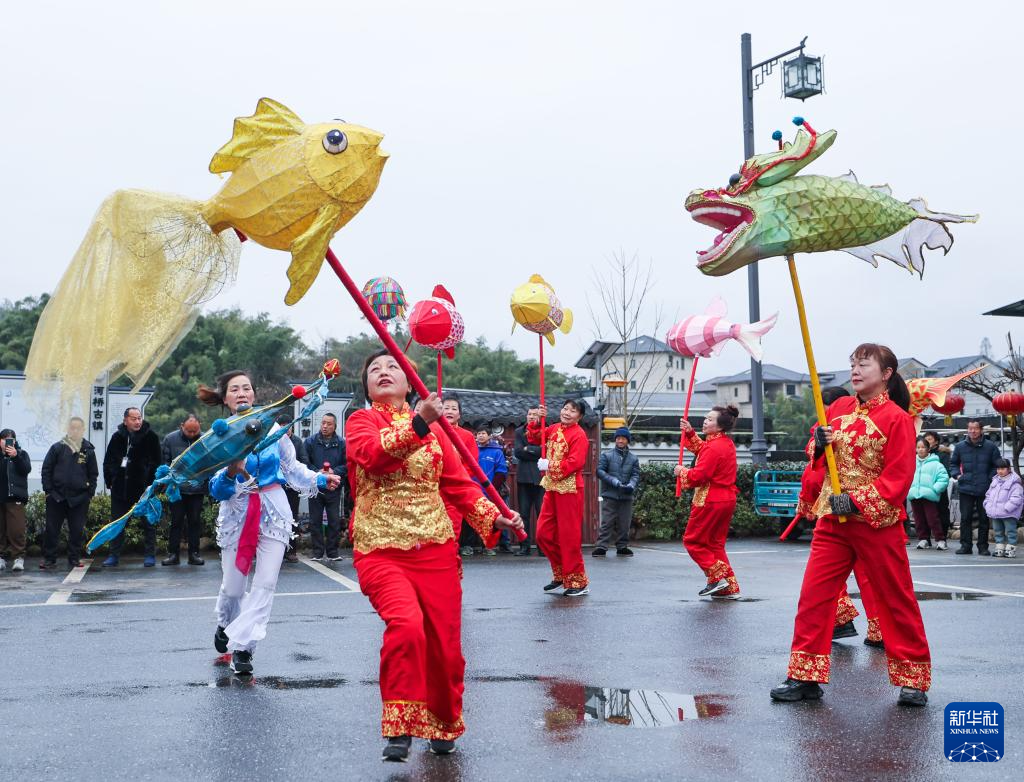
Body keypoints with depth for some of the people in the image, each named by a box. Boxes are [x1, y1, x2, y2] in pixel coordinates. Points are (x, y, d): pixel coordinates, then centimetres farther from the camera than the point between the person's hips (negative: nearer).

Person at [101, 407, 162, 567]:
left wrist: (152, 483, -9)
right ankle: (114, 555, 15)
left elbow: (157, 462, -4)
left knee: (148, 523, 4)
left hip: (144, 488, -3)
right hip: (120, 487, 3)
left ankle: (150, 554, 12)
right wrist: (110, 481, 6)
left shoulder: (150, 437, -5)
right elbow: (108, 461, 14)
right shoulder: (118, 437, 5)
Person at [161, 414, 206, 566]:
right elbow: (164, 461, 2)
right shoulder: (170, 439, -1)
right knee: (176, 521, 4)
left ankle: (194, 553, 15)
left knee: (195, 521, 7)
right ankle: (173, 553, 11)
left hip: (197, 489, 0)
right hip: (177, 489, 0)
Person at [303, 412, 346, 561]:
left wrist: (335, 471, -15)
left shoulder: (341, 444, 2)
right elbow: (305, 462, -2)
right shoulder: (311, 441, 2)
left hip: (333, 488, 0)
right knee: (315, 521, 4)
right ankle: (318, 552, 12)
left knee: (334, 521, 3)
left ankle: (333, 552, 11)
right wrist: (317, 472, -16)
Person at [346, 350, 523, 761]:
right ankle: (400, 727, -12)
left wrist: (494, 516, -3)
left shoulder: (434, 429, 12)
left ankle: (442, 726, 28)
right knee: (405, 624, -26)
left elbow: (459, 484, 10)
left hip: (436, 550, 4)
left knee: (445, 643, 3)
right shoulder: (360, 420, 2)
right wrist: (417, 423, -31)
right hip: (381, 552, -3)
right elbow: (372, 453, -20)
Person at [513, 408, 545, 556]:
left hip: (540, 477, -3)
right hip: (524, 477, 3)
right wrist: (536, 453, -8)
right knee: (524, 513, 3)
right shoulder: (519, 432, 13)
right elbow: (517, 451, -1)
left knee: (542, 512, -5)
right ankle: (524, 546, 7)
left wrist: (528, 449, -7)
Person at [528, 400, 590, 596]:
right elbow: (534, 439, 18)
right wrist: (538, 421, 3)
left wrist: (549, 466, -16)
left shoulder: (579, 435, -12)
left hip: (569, 490, -8)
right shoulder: (554, 429, 11)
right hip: (552, 488, 8)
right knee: (544, 533, 10)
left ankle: (578, 582, 7)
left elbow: (575, 462, -20)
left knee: (569, 536, -4)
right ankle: (561, 575, 24)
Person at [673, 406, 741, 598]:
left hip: (710, 502, -9)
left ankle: (717, 578, -4)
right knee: (715, 543, 16)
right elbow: (701, 449, 27)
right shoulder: (727, 443, 10)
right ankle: (729, 588, 14)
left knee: (692, 540, 3)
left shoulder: (714, 447, -21)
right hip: (727, 500, 10)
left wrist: (681, 471, -4)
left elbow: (697, 476, -23)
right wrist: (689, 432, 16)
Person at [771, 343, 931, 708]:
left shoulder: (897, 418, -9)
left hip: (878, 524, -5)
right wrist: (820, 443, -4)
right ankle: (805, 677, 8)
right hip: (833, 519, 5)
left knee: (896, 600, 5)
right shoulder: (839, 408, 8)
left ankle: (913, 680, 19)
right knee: (813, 594, 0)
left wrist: (858, 501, -20)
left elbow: (899, 476, -13)